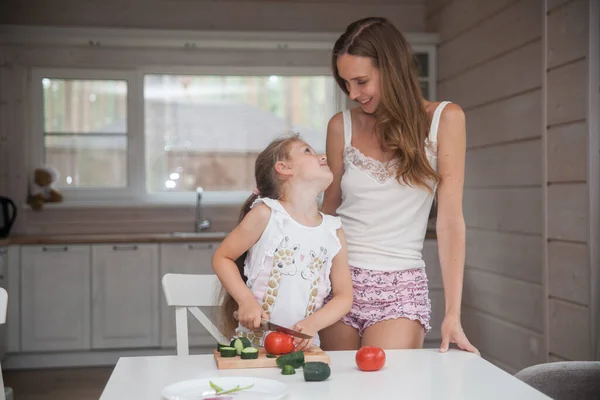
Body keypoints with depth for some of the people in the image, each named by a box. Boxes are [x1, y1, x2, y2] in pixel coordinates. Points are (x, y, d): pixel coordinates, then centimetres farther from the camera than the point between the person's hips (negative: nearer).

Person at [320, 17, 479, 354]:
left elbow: (450, 220, -7)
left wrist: (453, 314, -13)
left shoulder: (444, 119, -4)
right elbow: (329, 210, 10)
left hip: (400, 288, -2)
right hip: (338, 279, 2)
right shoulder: (342, 126, 2)